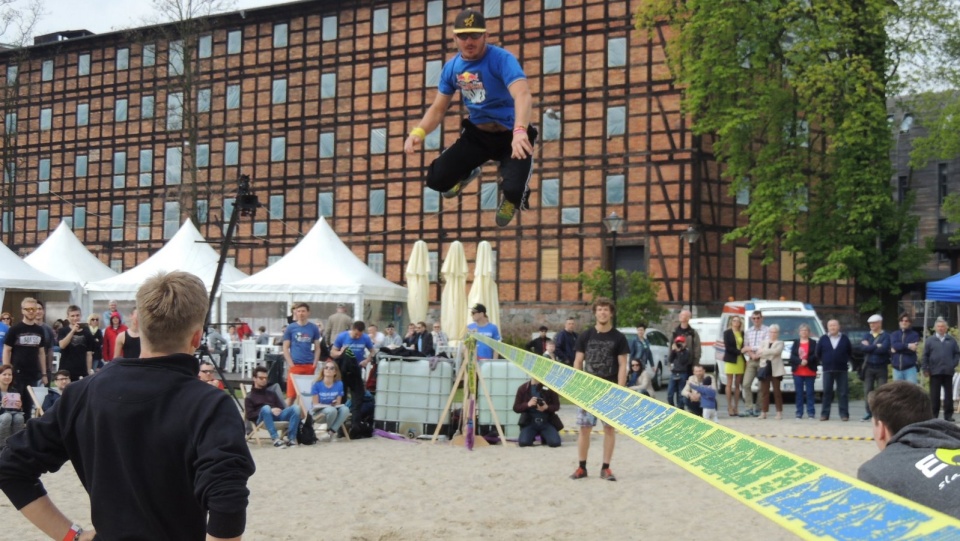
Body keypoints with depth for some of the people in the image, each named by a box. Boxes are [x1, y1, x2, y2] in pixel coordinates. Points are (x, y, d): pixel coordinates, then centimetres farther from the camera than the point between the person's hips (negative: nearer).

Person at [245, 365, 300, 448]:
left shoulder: (271, 393, 30)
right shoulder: (249, 397, 16)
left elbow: (282, 407, 22)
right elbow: (249, 415, 1)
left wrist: (279, 411, -5)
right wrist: (270, 411, -9)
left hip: (277, 416, 4)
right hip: (262, 419, -4)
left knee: (295, 407, -23)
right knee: (265, 408, -39)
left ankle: (291, 438, -32)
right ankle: (275, 439, -44)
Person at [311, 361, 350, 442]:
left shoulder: (339, 384, -3)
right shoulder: (317, 384, -10)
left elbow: (338, 404, 2)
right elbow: (315, 404, -8)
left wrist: (334, 405, -22)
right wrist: (329, 406, -21)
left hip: (334, 409, 3)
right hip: (319, 413, -3)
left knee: (345, 409, -29)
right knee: (331, 410, -36)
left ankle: (331, 432, -18)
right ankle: (332, 433, -8)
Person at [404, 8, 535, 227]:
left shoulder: (502, 59, -21)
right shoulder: (452, 68, -1)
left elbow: (523, 95, -38)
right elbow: (438, 108, 8)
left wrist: (519, 131, -57)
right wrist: (419, 131, -14)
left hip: (511, 136, -5)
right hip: (477, 135, 5)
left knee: (514, 190, -29)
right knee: (436, 180, -8)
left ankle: (510, 197, 14)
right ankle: (467, 174, 31)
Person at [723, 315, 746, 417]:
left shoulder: (742, 333, 13)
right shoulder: (727, 333, -1)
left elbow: (743, 347, 14)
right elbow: (727, 347, -9)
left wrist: (745, 360, 2)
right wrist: (739, 351, -17)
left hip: (740, 360, 5)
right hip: (730, 360, -5)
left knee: (737, 385, 5)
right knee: (730, 384, -1)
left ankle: (736, 408, 8)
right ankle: (729, 408, 1)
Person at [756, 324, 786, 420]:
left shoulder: (779, 343, 5)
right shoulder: (764, 343, 18)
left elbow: (776, 351, -14)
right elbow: (758, 353, 7)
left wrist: (764, 351, -12)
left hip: (775, 370, -3)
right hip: (764, 369, 3)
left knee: (777, 391, -2)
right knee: (764, 391, 1)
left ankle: (779, 412, 1)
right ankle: (763, 412, 2)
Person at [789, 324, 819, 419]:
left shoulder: (813, 343, 6)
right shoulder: (795, 343, 11)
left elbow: (815, 356, -4)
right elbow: (792, 357, 0)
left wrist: (807, 361, -18)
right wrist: (800, 361, -16)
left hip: (810, 372, -2)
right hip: (797, 372, 2)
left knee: (809, 393, -2)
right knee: (799, 393, 2)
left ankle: (811, 413, -1)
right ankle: (799, 413, 5)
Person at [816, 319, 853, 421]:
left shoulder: (844, 339, 5)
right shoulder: (823, 339, 6)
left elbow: (850, 351, 9)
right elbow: (818, 353, 10)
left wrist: (845, 361, 7)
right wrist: (824, 361, 9)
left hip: (842, 370, -1)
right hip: (827, 370, 1)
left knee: (843, 393, -2)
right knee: (827, 392, 0)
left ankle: (844, 414, 1)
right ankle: (824, 414, 3)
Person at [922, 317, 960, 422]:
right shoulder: (930, 340, 3)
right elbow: (925, 356, 2)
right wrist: (925, 369, -3)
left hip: (948, 372, 1)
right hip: (935, 372, -1)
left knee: (948, 394, 5)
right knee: (934, 394, 2)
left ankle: (948, 415, 10)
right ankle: (933, 414, 7)